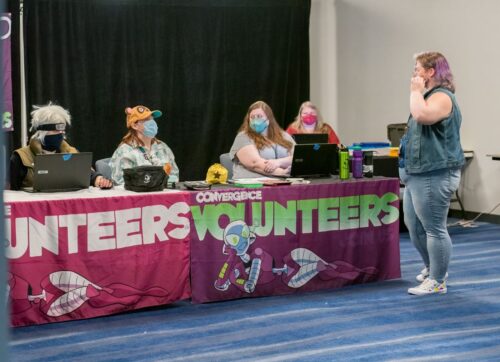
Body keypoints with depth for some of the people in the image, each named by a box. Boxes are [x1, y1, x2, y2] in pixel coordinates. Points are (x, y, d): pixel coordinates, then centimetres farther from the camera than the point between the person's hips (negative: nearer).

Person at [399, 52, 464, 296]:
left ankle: (437, 281, 3)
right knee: (414, 225, 16)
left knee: (434, 228, -4)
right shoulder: (429, 95, 20)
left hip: (434, 175, -11)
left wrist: (416, 91, -18)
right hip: (418, 174, 11)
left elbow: (422, 116, -33)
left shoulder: (442, 96, -14)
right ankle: (431, 268, 31)